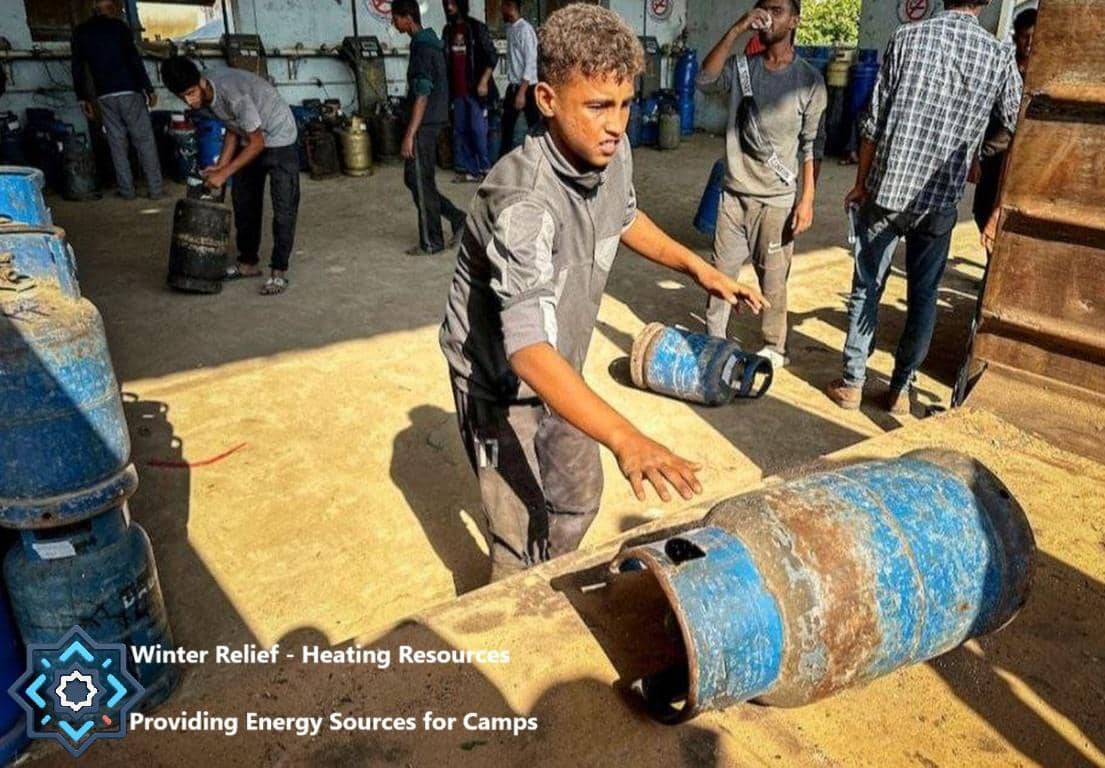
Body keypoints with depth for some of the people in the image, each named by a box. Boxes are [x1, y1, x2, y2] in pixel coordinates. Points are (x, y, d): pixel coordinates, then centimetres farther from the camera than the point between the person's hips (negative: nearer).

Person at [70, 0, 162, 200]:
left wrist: (83, 98, 16)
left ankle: (126, 190, 7)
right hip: (129, 92, -3)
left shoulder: (80, 32, 11)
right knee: (145, 141, 0)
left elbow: (77, 68, 10)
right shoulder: (118, 26, -1)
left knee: (117, 144, 7)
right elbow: (135, 60, -9)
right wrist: (149, 89, -5)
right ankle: (154, 189, -2)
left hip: (104, 96, 4)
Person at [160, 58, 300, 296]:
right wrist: (220, 165, -6)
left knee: (284, 206, -12)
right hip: (250, 139, 8)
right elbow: (233, 128, 4)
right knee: (243, 202, 10)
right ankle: (248, 263, 21)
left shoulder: (232, 93, -33)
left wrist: (224, 173, -25)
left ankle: (279, 271, -5)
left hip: (277, 138, -8)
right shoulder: (204, 92, -9)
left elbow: (257, 142, -27)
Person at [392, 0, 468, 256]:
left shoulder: (421, 48, -16)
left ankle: (431, 242, 7)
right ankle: (457, 218, 16)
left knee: (420, 183, -1)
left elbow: (421, 95, -21)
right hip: (430, 122, 10)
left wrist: (409, 134, -22)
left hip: (424, 125, -10)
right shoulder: (428, 43, 14)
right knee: (415, 179, 15)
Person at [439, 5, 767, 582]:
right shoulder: (524, 200, -37)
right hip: (498, 380, -7)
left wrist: (699, 268, 3)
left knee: (579, 497, 24)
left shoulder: (613, 154, -12)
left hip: (557, 370, 8)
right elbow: (529, 350, -46)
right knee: (521, 543, 1)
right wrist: (624, 437, -57)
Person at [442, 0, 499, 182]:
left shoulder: (477, 27, -3)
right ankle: (468, 170, 12)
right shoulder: (448, 30, 13)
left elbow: (492, 56, -6)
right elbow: (445, 59, 18)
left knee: (477, 129, -7)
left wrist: (484, 81, -14)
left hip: (475, 88, -6)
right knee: (460, 131, 6)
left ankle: (485, 168, 4)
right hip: (457, 90, 6)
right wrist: (446, 85, 12)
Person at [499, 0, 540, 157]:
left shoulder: (525, 29, -15)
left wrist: (522, 92, -22)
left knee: (535, 126, -1)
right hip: (513, 86, 9)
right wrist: (515, 89, 15)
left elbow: (531, 63, -19)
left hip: (528, 87, -9)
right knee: (507, 125, 16)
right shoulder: (510, 28, 10)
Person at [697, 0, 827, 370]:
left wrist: (807, 198, -11)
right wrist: (736, 30, -20)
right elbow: (705, 79, -16)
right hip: (734, 192, 3)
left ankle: (775, 348, 22)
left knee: (772, 278, 5)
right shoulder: (741, 67, 3)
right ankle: (714, 339, 25)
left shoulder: (809, 79, -4)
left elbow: (813, 143, -5)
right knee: (721, 269, 10)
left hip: (777, 199, -3)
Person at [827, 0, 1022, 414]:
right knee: (923, 296, 12)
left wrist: (861, 183, 5)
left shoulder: (908, 36, -3)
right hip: (940, 200, 1)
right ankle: (900, 389, 19)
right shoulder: (999, 55, 0)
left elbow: (874, 123, -4)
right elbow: (1016, 130, 7)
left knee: (866, 288, 9)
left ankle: (852, 383, 14)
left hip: (887, 189, -1)